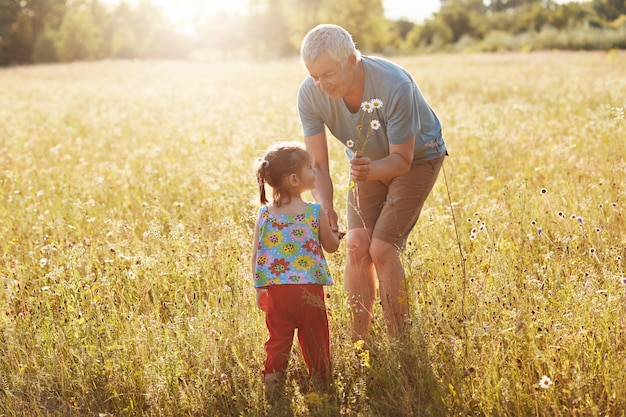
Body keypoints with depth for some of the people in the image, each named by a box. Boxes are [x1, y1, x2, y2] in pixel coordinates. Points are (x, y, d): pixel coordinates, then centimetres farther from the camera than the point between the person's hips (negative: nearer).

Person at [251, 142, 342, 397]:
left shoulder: (264, 214, 0)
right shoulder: (315, 212, -7)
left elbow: (256, 256, 2)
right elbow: (331, 246, 5)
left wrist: (259, 290, 13)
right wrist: (333, 227, 25)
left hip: (276, 290, 2)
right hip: (309, 290, -2)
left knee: (278, 340, 12)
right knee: (315, 342, 12)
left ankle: (271, 382, 9)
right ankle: (321, 384, 22)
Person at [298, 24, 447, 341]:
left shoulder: (395, 86, -37)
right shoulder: (310, 94, -24)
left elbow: (401, 159, -28)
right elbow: (317, 163, -19)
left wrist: (371, 171, -49)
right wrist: (324, 206, -37)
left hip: (416, 158, -4)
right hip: (367, 161, 4)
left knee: (381, 249, -14)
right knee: (356, 246, -7)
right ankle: (358, 344, 6)